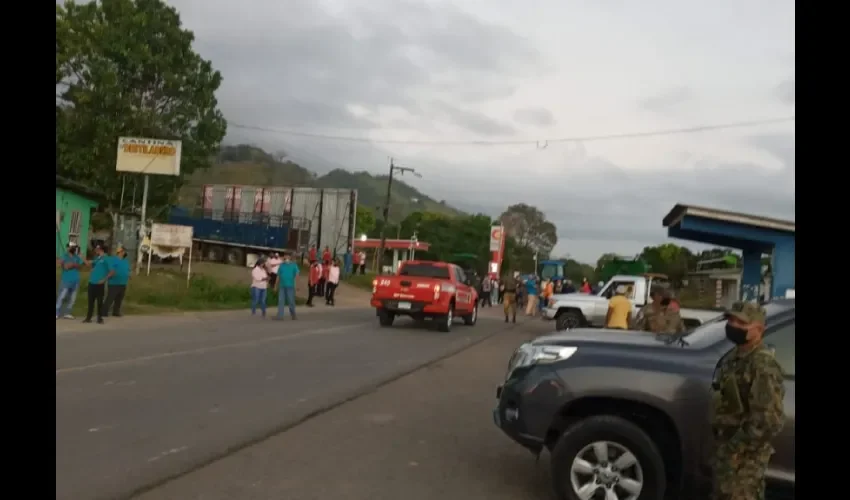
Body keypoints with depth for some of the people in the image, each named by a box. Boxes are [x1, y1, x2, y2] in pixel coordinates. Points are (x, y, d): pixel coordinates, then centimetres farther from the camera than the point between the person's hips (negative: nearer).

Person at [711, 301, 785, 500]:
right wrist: (722, 444, 16)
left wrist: (736, 447, -21)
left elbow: (770, 420, -27)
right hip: (727, 445, 9)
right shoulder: (734, 356, 8)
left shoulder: (763, 365, -22)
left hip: (744, 453, -9)